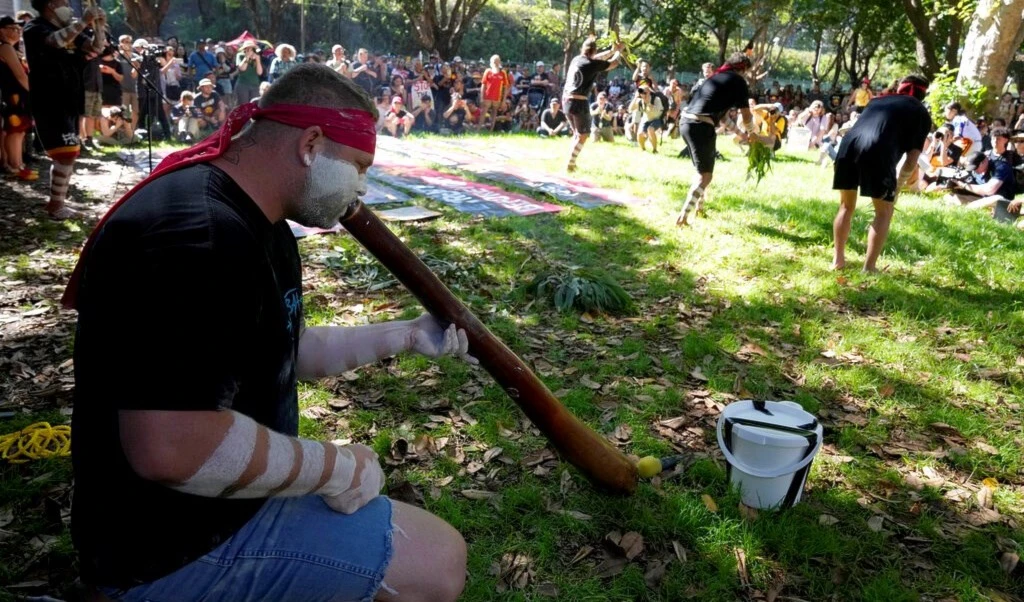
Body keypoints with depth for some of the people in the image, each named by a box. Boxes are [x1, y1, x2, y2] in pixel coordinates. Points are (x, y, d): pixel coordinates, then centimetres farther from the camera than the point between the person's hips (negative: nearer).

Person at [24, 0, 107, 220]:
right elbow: (56, 41, -29)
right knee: (66, 153, -13)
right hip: (49, 104, -9)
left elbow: (96, 48, 10)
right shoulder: (35, 28, -8)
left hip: (68, 103, 9)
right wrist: (83, 22, -27)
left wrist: (98, 26, -5)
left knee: (66, 155, 15)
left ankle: (55, 201, 26)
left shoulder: (70, 30, 13)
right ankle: (56, 205, -6)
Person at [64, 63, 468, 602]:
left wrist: (404, 336, 5)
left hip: (211, 501, 10)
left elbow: (285, 351, 15)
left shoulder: (254, 226, 8)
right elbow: (173, 447, -36)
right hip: (177, 546, -10)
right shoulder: (200, 237, -29)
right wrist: (334, 467, -22)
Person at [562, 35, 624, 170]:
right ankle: (570, 163, -3)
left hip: (567, 100, 8)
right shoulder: (592, 64, -11)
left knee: (577, 133, 20)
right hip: (579, 102, -8)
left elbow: (596, 59, 27)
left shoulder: (577, 59, 10)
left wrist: (613, 50, 30)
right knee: (583, 134, 3)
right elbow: (614, 63, 3)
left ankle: (572, 161, 18)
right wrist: (619, 50, 22)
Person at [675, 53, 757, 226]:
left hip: (686, 121, 8)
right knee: (705, 175, -2)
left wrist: (739, 133, 39)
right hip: (701, 125, -8)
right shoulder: (738, 80, 4)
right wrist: (750, 132, 27)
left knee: (701, 169, 24)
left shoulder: (717, 76, 26)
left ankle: (699, 206, 32)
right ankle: (683, 215, -12)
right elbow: (746, 116, 6)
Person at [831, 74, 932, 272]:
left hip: (848, 145, 4)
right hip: (878, 151, -4)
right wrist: (899, 183, 28)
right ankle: (869, 268, 10)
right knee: (884, 212, 13)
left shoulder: (878, 100, 34)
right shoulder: (921, 114, 22)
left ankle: (838, 259, 27)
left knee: (846, 206, 21)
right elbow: (912, 160, 12)